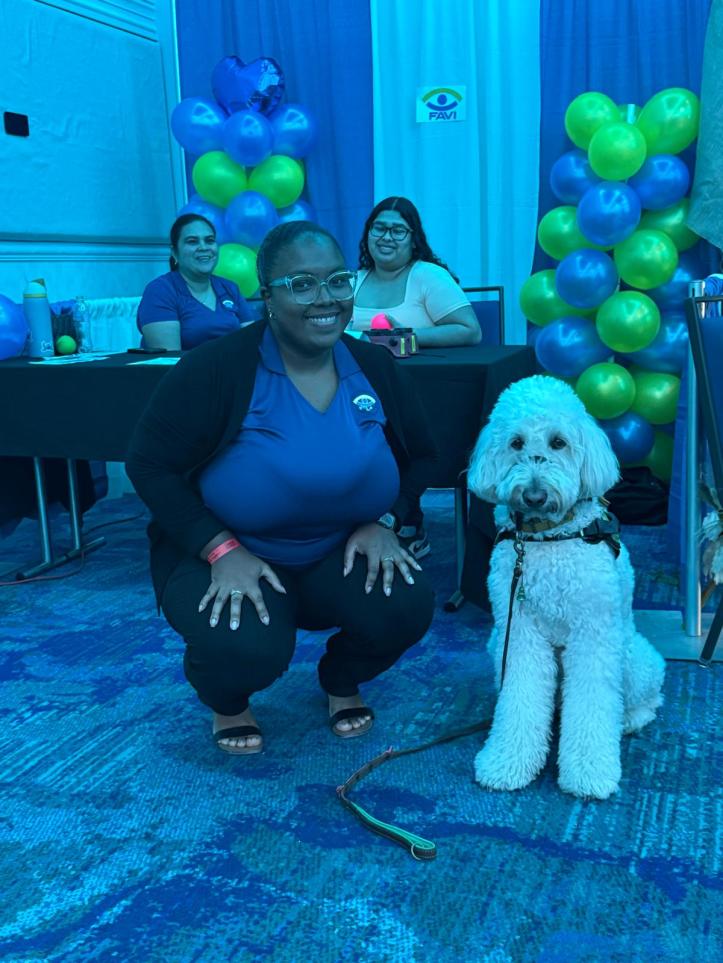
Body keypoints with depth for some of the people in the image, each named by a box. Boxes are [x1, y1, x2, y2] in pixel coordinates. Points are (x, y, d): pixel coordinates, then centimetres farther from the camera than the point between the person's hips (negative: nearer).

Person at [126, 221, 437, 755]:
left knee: (406, 606, -24)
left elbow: (421, 456, 9)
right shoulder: (216, 369, -17)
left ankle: (342, 681, 14)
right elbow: (151, 465, -14)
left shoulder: (376, 368, -4)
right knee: (246, 650, -33)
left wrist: (383, 522, -10)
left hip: (340, 554, 4)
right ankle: (228, 702, 10)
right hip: (223, 559, -3)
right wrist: (222, 550, -23)